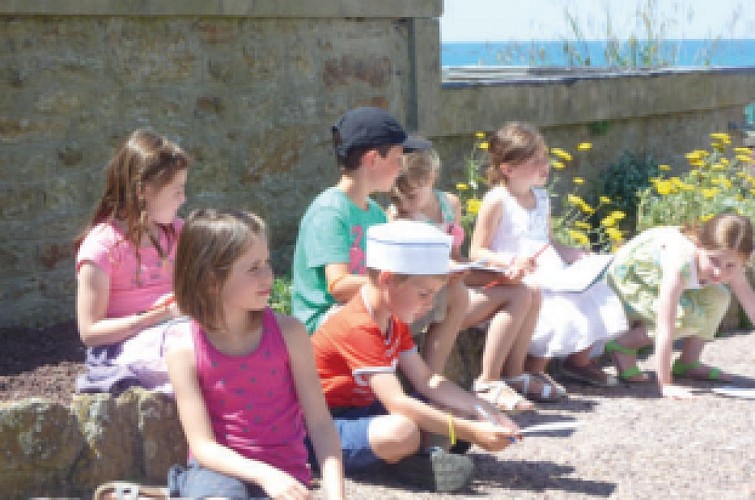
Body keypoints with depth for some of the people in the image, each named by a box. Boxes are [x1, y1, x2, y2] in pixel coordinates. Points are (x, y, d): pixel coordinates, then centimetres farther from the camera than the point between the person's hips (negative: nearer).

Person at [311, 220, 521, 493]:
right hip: (325, 427, -10)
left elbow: (426, 380, 8)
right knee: (403, 430, -38)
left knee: (451, 407, 9)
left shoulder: (394, 321, 8)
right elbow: (396, 402, -32)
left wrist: (487, 411, -4)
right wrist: (470, 432, -33)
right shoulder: (359, 327, -25)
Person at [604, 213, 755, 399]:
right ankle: (624, 345, -7)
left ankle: (687, 363, 1)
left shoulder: (730, 266, -23)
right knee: (689, 317, -24)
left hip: (656, 278, 7)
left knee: (718, 297, -13)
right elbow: (665, 328, -42)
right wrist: (665, 385, -42)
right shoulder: (682, 263, -42)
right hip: (628, 278, -7)